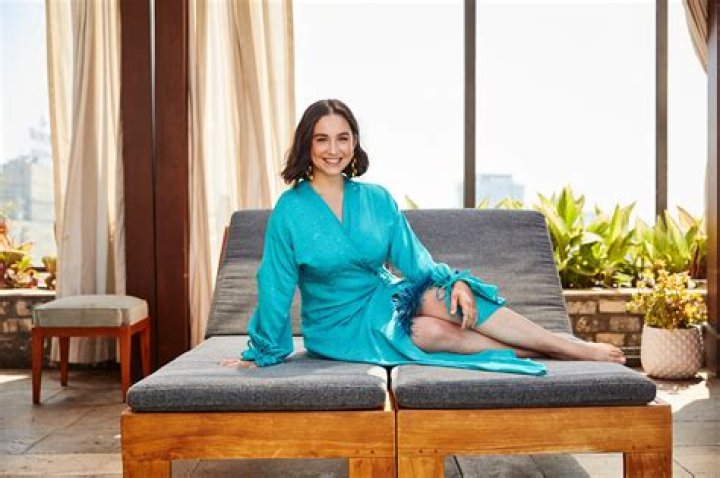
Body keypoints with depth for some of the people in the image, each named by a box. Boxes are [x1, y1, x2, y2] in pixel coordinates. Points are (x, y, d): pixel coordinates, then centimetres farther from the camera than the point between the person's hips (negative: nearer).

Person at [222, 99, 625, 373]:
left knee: (438, 295, -29)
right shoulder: (290, 210, -11)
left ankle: (573, 346, -24)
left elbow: (415, 261, -1)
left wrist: (454, 281, -20)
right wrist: (263, 354, -2)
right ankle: (562, 352, -23)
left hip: (384, 302, 3)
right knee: (431, 332, -30)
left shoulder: (377, 199, 0)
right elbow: (275, 287, -8)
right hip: (340, 329, -3)